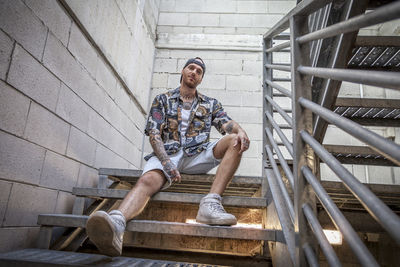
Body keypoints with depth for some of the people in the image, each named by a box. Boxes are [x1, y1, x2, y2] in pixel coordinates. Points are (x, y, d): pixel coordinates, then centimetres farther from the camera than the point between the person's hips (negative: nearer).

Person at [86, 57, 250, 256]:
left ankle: (210, 203, -37)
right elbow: (154, 134, 3)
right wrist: (167, 163, -16)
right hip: (168, 155, -2)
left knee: (235, 141, -22)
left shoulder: (211, 104, 22)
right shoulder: (163, 100, 16)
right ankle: (116, 225, -62)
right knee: (148, 180, -33)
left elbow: (228, 124, 6)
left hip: (197, 156, 2)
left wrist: (241, 132, -21)